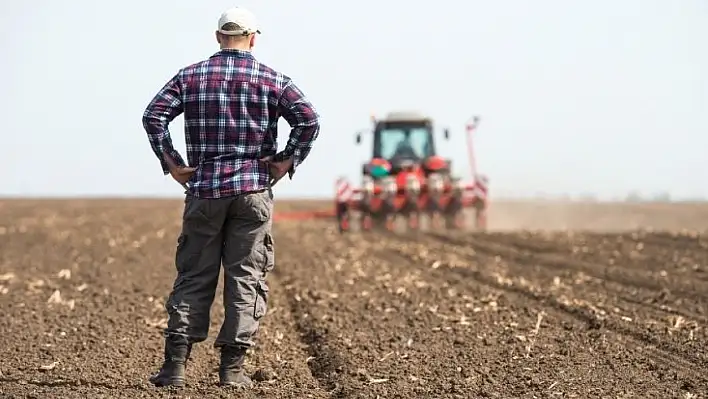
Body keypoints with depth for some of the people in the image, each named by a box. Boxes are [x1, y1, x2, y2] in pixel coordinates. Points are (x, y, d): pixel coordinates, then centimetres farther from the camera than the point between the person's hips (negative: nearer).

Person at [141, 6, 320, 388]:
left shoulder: (191, 76, 6)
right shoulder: (272, 79, 3)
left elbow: (153, 116, -4)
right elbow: (308, 119, -10)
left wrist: (171, 163, 1)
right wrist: (288, 161, -2)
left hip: (204, 189, 1)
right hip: (253, 189, -1)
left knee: (193, 275, 6)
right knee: (246, 277, 3)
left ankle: (176, 363, -2)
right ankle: (232, 367, 2)